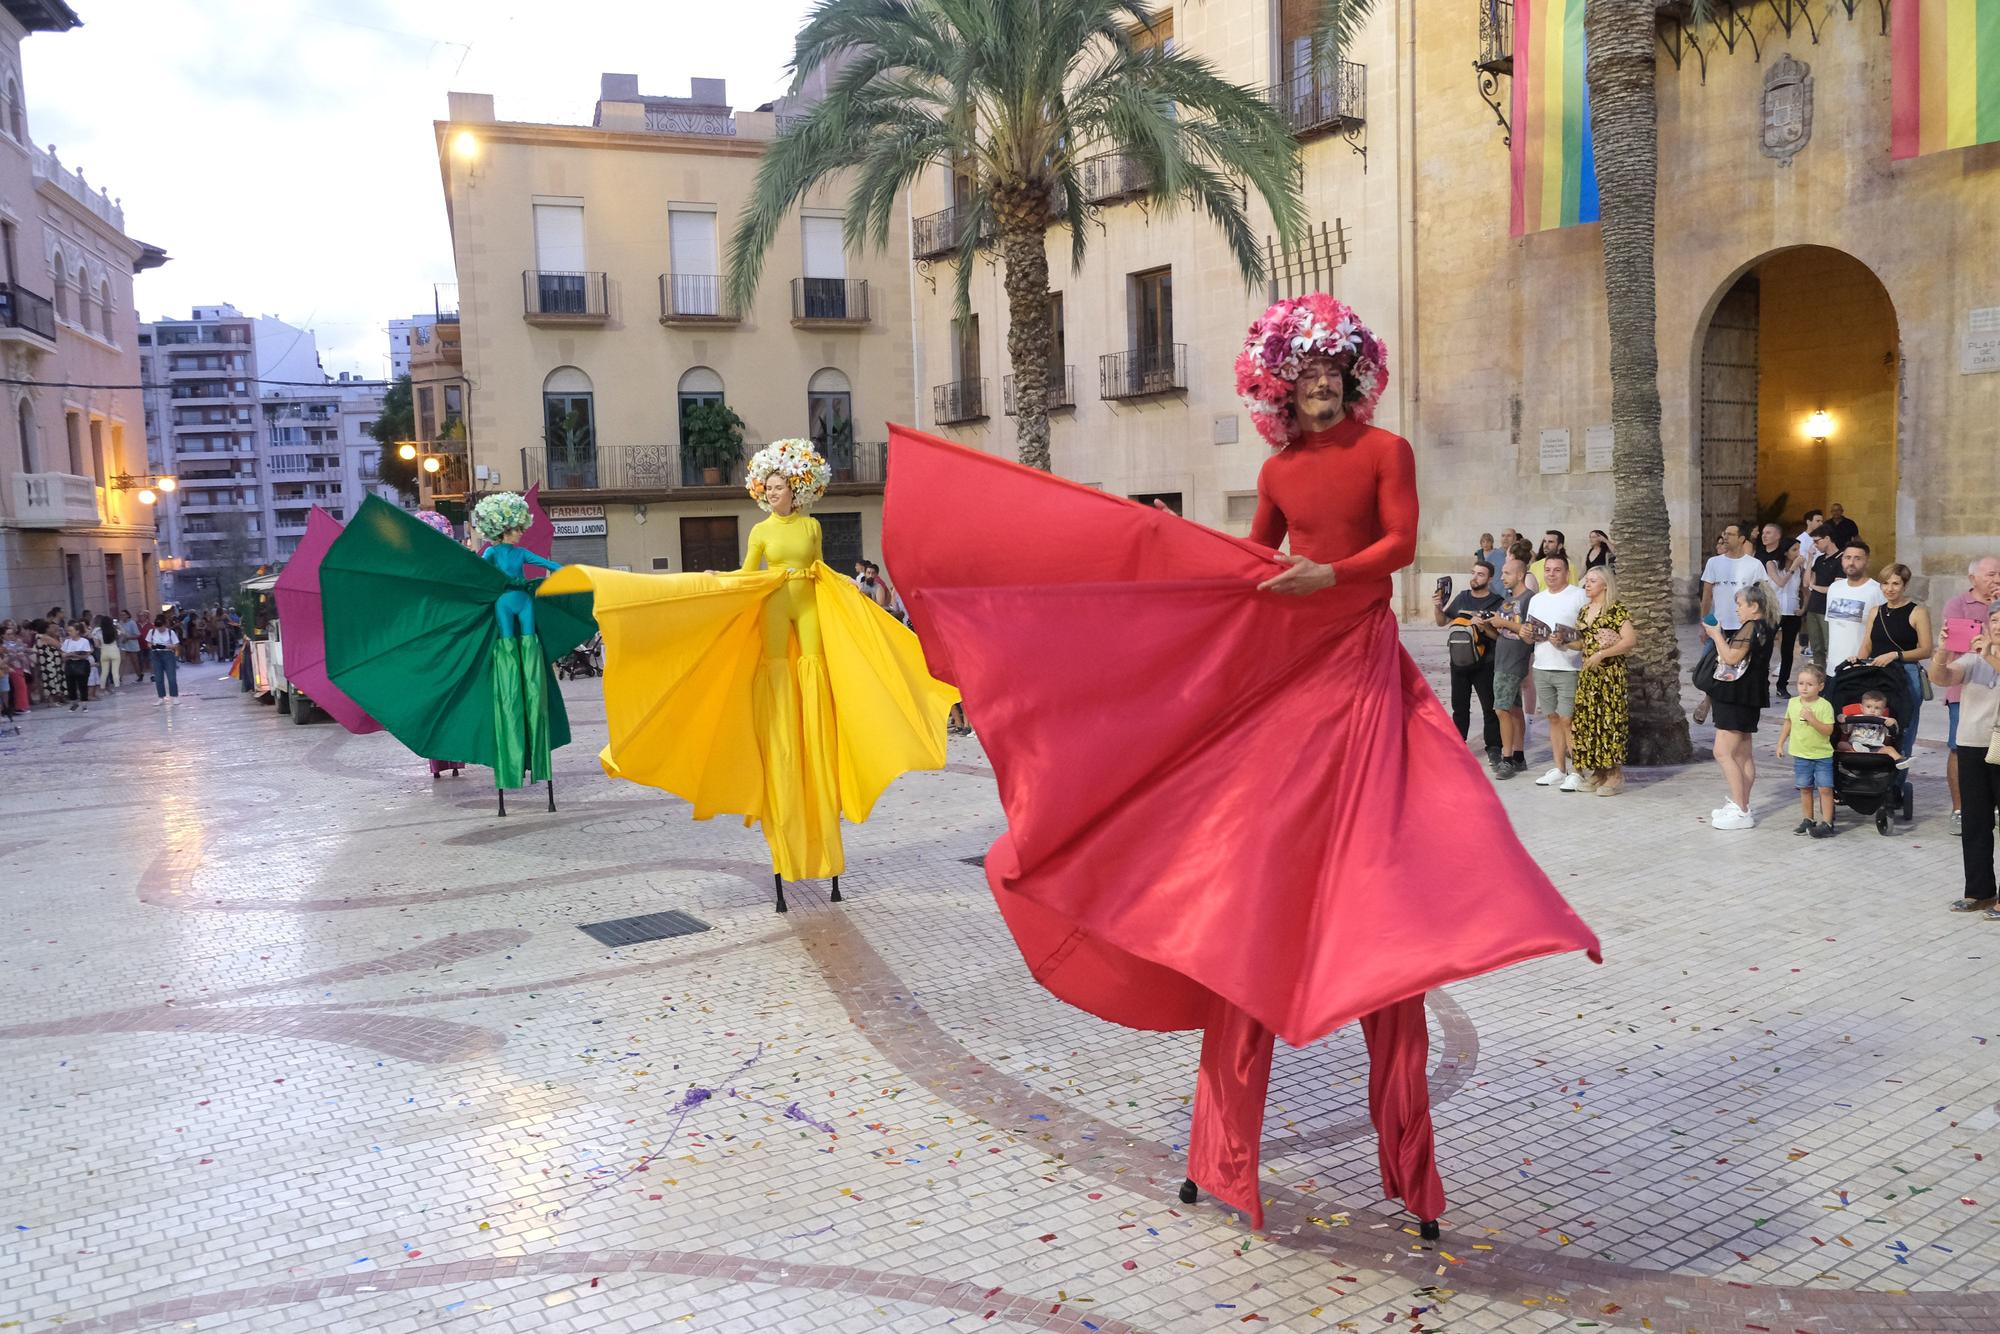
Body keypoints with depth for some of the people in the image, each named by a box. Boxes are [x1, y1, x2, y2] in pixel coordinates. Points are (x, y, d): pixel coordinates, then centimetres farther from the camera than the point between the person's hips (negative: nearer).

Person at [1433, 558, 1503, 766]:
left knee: (1489, 706, 0)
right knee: (1459, 706, 12)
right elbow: (1442, 621, 16)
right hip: (1459, 662, 5)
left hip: (1484, 665, -5)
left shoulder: (1496, 602, -6)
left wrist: (1484, 626, -26)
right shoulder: (1462, 597, 9)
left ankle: (1493, 747, 5)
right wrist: (1437, 606, -2)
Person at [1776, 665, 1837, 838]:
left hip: (1822, 754, -4)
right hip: (1801, 754, 4)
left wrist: (1812, 719, -27)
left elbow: (1828, 730, -17)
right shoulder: (1793, 702, 1)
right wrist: (1780, 743, 14)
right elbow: (1788, 724, 14)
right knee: (1805, 789, 12)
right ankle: (1808, 821, 23)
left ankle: (1827, 824, 0)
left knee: (1825, 789, -4)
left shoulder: (1824, 705, -13)